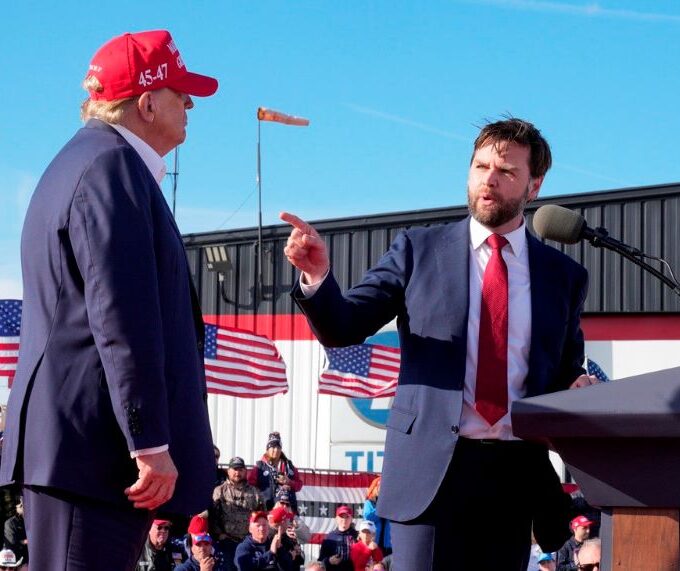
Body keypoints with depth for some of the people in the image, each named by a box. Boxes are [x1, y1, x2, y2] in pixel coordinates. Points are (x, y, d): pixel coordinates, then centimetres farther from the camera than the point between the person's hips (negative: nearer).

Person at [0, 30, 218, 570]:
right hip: (96, 445, -11)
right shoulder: (112, 165, -11)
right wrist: (151, 442, -21)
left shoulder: (86, 159, 23)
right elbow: (121, 318, -19)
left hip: (70, 440, 11)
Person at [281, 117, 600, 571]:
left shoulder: (564, 275, 12)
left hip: (517, 476, 3)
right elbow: (342, 329, 2)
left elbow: (566, 375, 17)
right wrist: (318, 276, -18)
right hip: (431, 467, -2)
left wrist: (580, 388, -6)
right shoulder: (420, 250, 6)